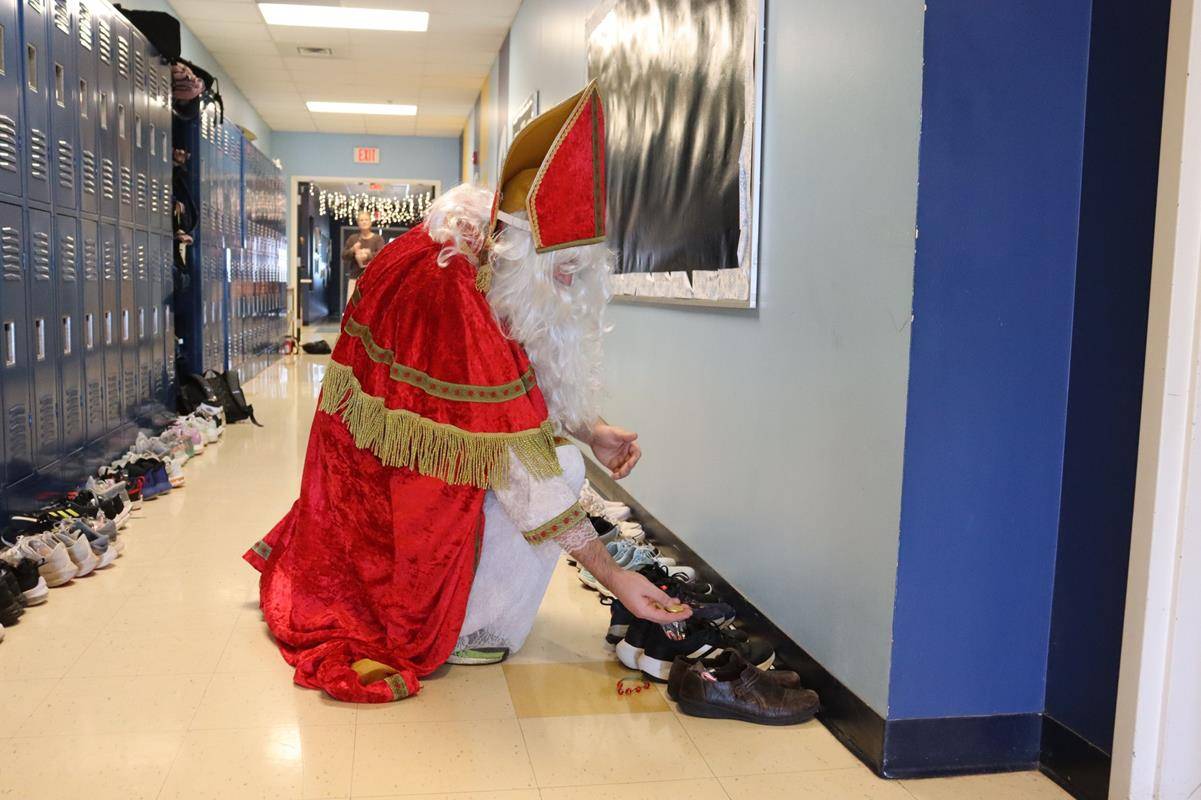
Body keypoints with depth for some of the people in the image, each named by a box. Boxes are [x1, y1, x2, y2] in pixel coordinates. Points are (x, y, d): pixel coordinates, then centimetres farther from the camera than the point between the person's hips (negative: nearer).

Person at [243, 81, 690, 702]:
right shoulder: (451, 300, -35)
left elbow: (537, 380, 5)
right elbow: (521, 465, -33)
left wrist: (593, 431, -12)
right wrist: (612, 576, -29)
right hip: (398, 484, -9)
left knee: (555, 437, 8)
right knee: (557, 465, -13)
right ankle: (467, 630, -1)